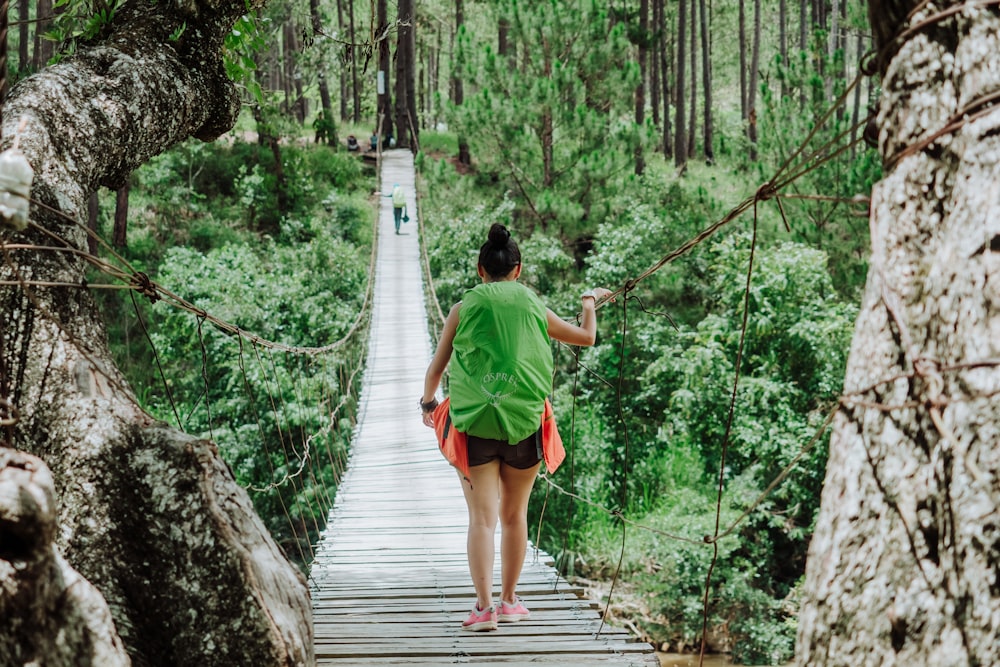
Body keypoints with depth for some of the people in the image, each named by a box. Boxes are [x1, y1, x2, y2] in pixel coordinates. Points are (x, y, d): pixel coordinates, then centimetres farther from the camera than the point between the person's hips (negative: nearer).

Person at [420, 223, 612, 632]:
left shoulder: (465, 308, 2)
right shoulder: (533, 307, 6)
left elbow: (436, 368, 6)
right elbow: (586, 336, 19)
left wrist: (428, 402, 26)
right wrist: (590, 300, 38)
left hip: (474, 425, -1)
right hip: (524, 421, 1)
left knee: (482, 516, -2)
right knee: (514, 514, 15)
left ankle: (484, 606, -13)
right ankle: (509, 601, 23)